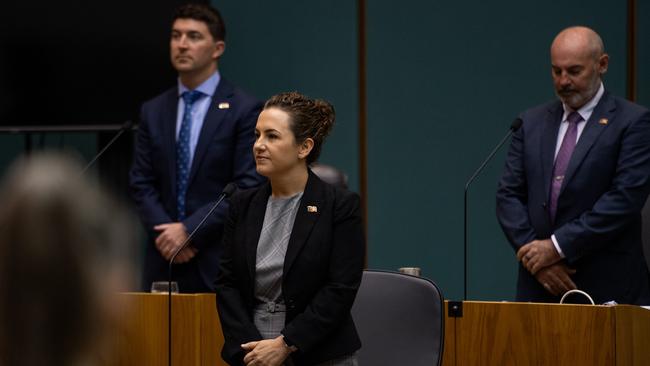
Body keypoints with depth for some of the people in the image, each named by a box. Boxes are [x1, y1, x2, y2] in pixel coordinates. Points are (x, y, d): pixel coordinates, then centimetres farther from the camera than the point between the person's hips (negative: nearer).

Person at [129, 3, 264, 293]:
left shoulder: (245, 110, -3)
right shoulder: (153, 111, 12)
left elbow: (248, 188, -9)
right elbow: (141, 184, 9)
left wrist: (190, 230, -14)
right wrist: (165, 232, -9)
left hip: (221, 264, -4)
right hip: (164, 262, 4)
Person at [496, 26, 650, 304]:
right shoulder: (532, 122, 13)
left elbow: (625, 199, -12)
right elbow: (509, 195, 8)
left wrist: (557, 246, -14)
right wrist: (535, 256, -7)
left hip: (607, 286, -4)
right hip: (540, 285, 4)